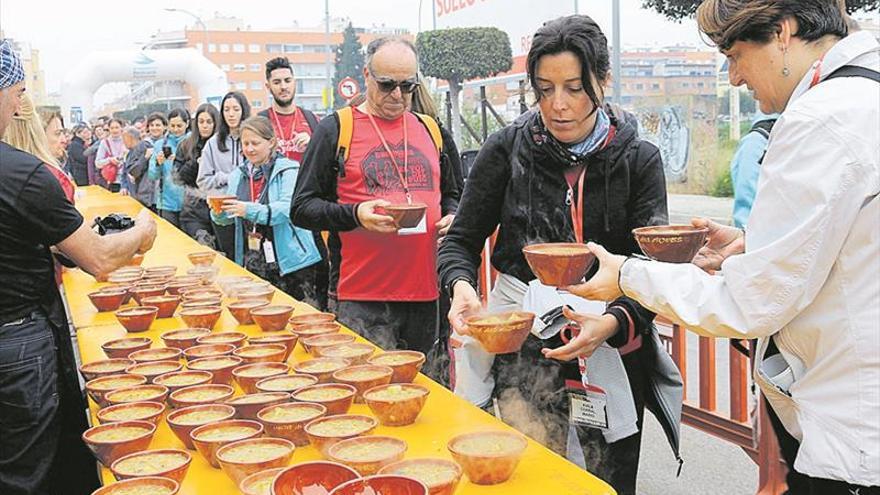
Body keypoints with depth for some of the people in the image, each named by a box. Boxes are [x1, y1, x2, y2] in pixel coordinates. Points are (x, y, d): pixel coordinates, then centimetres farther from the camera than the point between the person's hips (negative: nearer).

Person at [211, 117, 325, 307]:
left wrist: (250, 210, -30)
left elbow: (288, 208, -20)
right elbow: (228, 218, 16)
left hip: (289, 261, -5)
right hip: (251, 263, 5)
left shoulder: (288, 170, -6)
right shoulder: (238, 175, 12)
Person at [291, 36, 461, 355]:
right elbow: (301, 208, -1)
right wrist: (355, 215, -18)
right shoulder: (335, 129, 1)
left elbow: (451, 194, 28)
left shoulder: (430, 130, 14)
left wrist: (452, 217, 4)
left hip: (427, 291, 5)